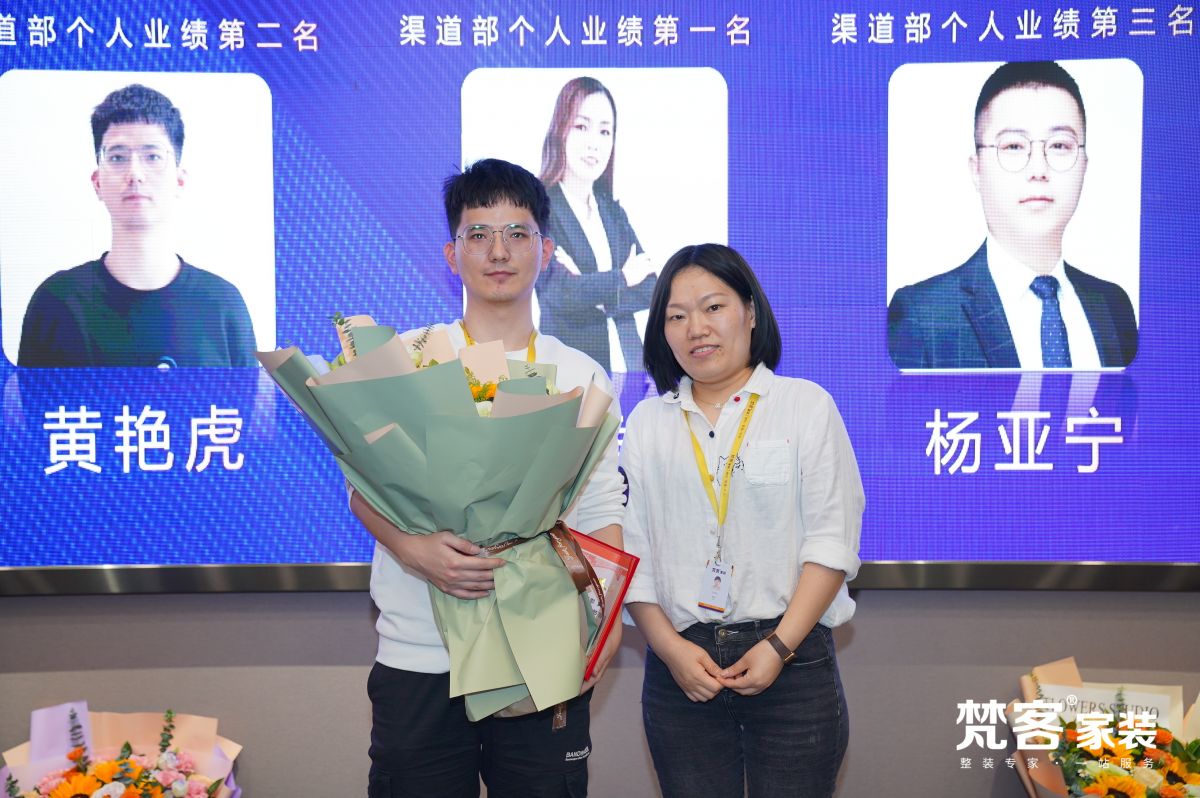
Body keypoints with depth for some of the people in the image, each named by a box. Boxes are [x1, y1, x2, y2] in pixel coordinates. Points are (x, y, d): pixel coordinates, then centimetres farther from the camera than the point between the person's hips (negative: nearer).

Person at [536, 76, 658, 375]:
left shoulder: (614, 212, 12)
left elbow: (650, 290, 3)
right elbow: (557, 293, -19)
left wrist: (589, 292, -14)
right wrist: (621, 279, -6)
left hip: (629, 358, 5)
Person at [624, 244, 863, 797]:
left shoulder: (806, 405, 1)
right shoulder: (647, 423, 9)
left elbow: (831, 541, -5)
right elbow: (630, 551, 5)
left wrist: (780, 646, -13)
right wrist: (670, 648, -6)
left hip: (792, 662, -2)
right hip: (680, 667, 2)